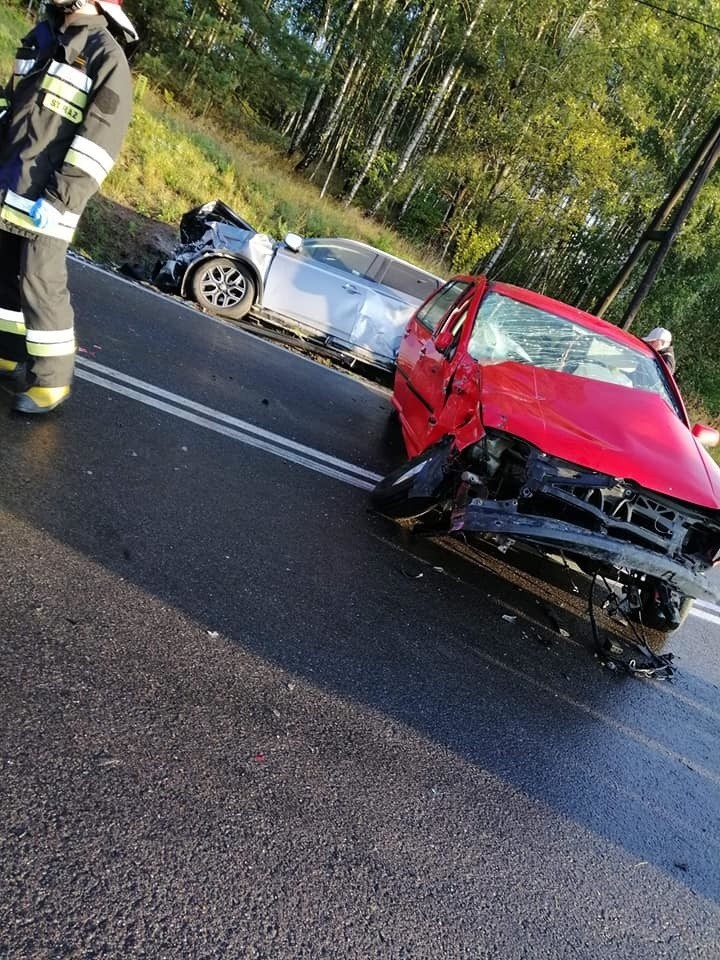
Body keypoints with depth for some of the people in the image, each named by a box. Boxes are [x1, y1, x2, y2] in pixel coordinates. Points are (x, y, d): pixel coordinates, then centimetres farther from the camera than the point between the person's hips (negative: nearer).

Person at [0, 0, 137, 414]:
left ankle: (51, 382, 1)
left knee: (41, 286, -9)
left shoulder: (108, 56, -6)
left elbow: (102, 138, -14)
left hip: (45, 200, -7)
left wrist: (61, 198, -20)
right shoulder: (41, 37, 18)